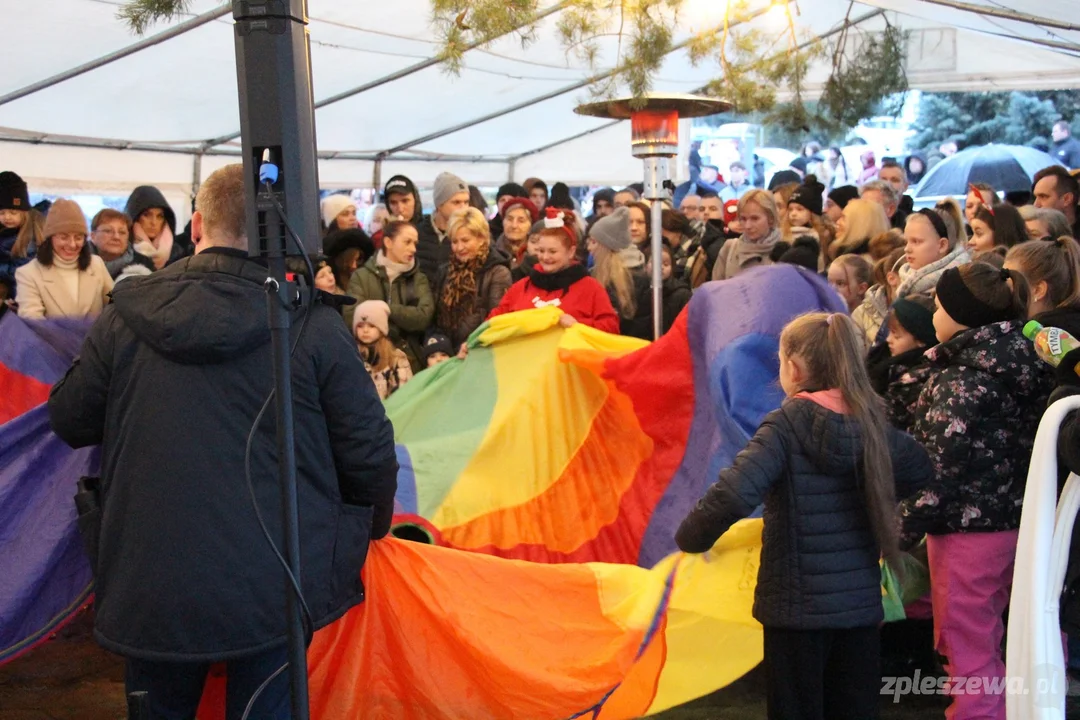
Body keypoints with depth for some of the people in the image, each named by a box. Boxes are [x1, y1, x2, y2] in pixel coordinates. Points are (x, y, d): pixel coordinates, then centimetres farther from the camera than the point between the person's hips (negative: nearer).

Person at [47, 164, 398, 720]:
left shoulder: (124, 318, -4)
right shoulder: (314, 325, -11)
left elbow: (70, 423, 9)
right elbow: (368, 450, -5)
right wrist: (373, 525, 15)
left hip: (147, 589, 2)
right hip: (272, 590, -2)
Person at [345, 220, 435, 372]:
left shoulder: (419, 279, 9)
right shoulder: (361, 276, 3)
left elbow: (424, 317, -8)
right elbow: (351, 318, -10)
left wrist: (386, 309, -11)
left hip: (411, 361, 2)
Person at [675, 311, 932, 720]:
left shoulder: (786, 425, -16)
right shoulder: (869, 422, 0)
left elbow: (734, 495, -28)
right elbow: (920, 467, 18)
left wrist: (692, 537, -13)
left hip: (798, 606, -5)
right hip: (861, 603, 5)